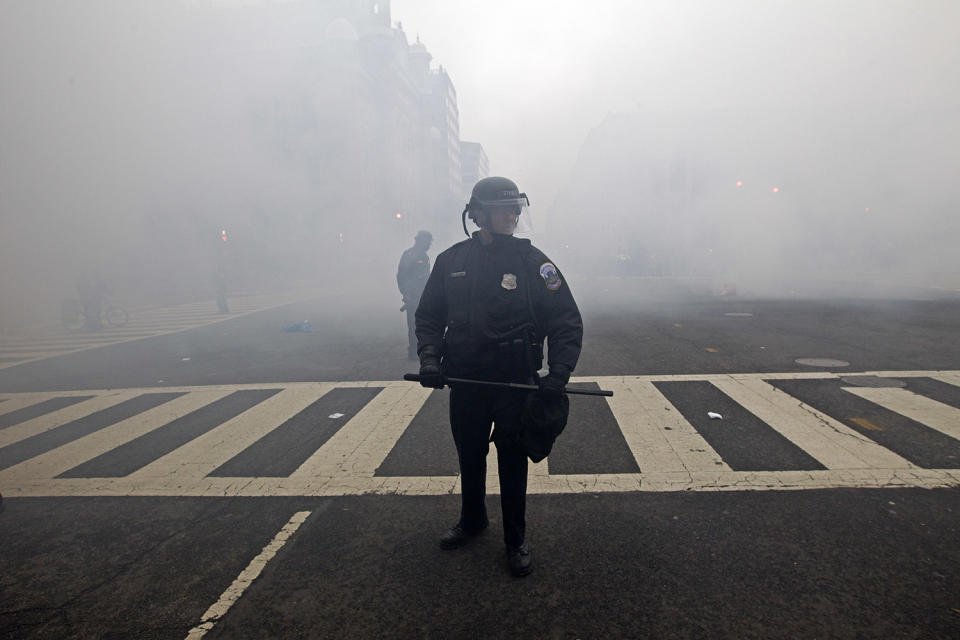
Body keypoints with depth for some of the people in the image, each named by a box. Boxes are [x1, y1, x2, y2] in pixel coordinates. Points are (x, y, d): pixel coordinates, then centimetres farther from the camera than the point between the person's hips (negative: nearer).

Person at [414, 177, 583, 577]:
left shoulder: (532, 261, -6)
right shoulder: (451, 261, 1)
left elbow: (567, 321, -5)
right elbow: (429, 316, 9)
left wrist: (559, 372, -17)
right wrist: (430, 358, -7)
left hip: (516, 383, -2)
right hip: (464, 382, 3)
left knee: (512, 462, 9)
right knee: (469, 457, 19)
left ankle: (516, 540, 30)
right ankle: (472, 521, 44)